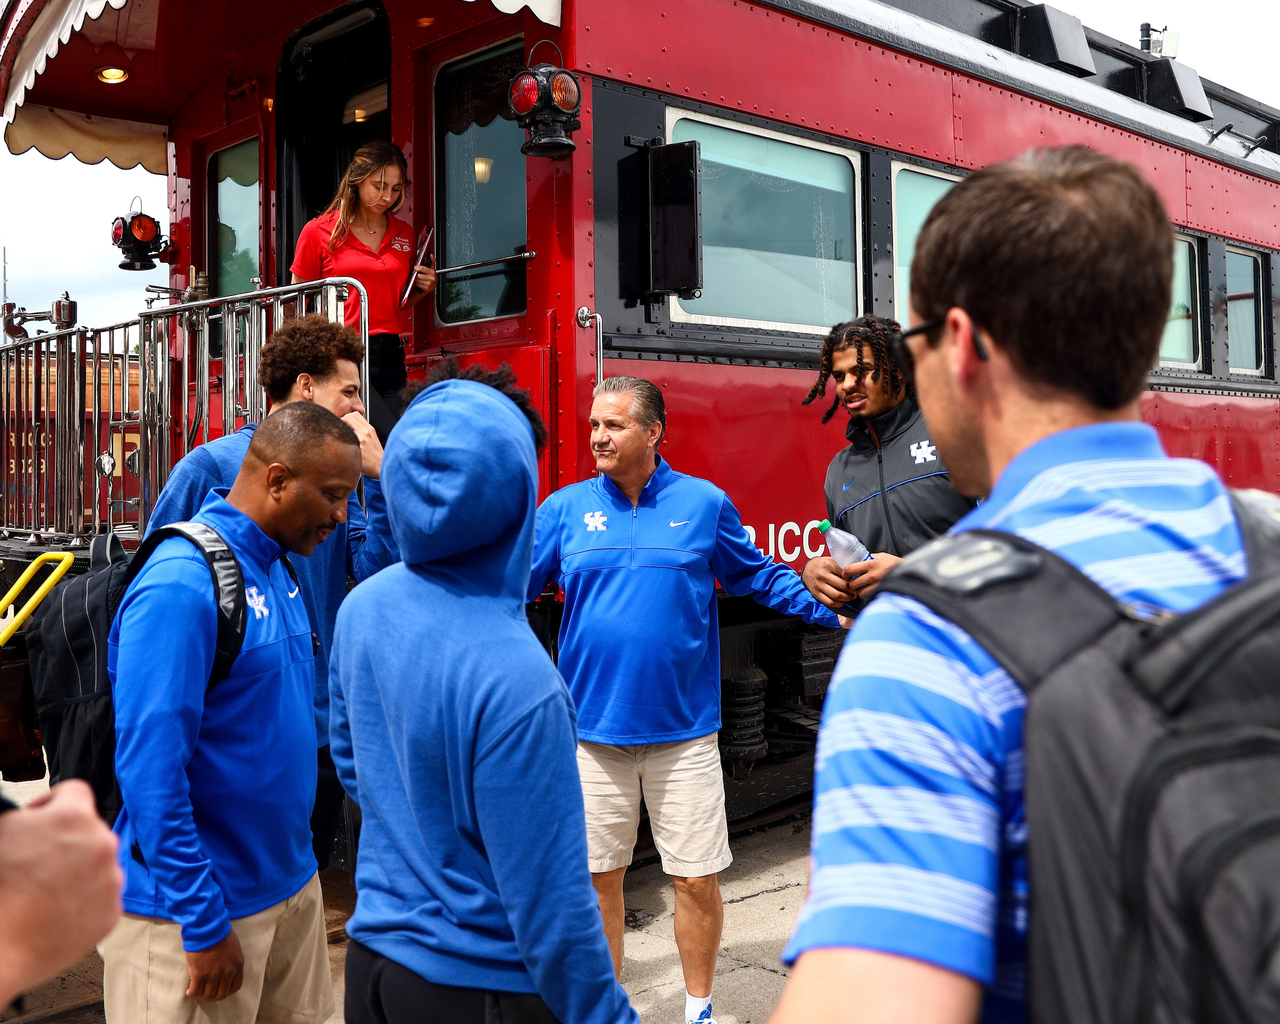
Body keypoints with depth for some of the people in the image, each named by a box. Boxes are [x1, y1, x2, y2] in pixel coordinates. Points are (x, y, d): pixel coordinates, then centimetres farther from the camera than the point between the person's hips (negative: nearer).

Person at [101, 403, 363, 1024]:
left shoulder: (278, 569, 5)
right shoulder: (181, 585, -21)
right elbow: (149, 765, -23)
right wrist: (204, 924, -20)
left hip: (293, 886, 8)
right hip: (192, 910, -8)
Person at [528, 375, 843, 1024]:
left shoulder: (705, 503, 1)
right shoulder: (565, 508, 3)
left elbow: (759, 576, 9)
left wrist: (832, 611, 3)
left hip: (683, 731, -1)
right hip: (593, 727, 1)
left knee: (697, 879, 5)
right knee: (599, 874, 12)